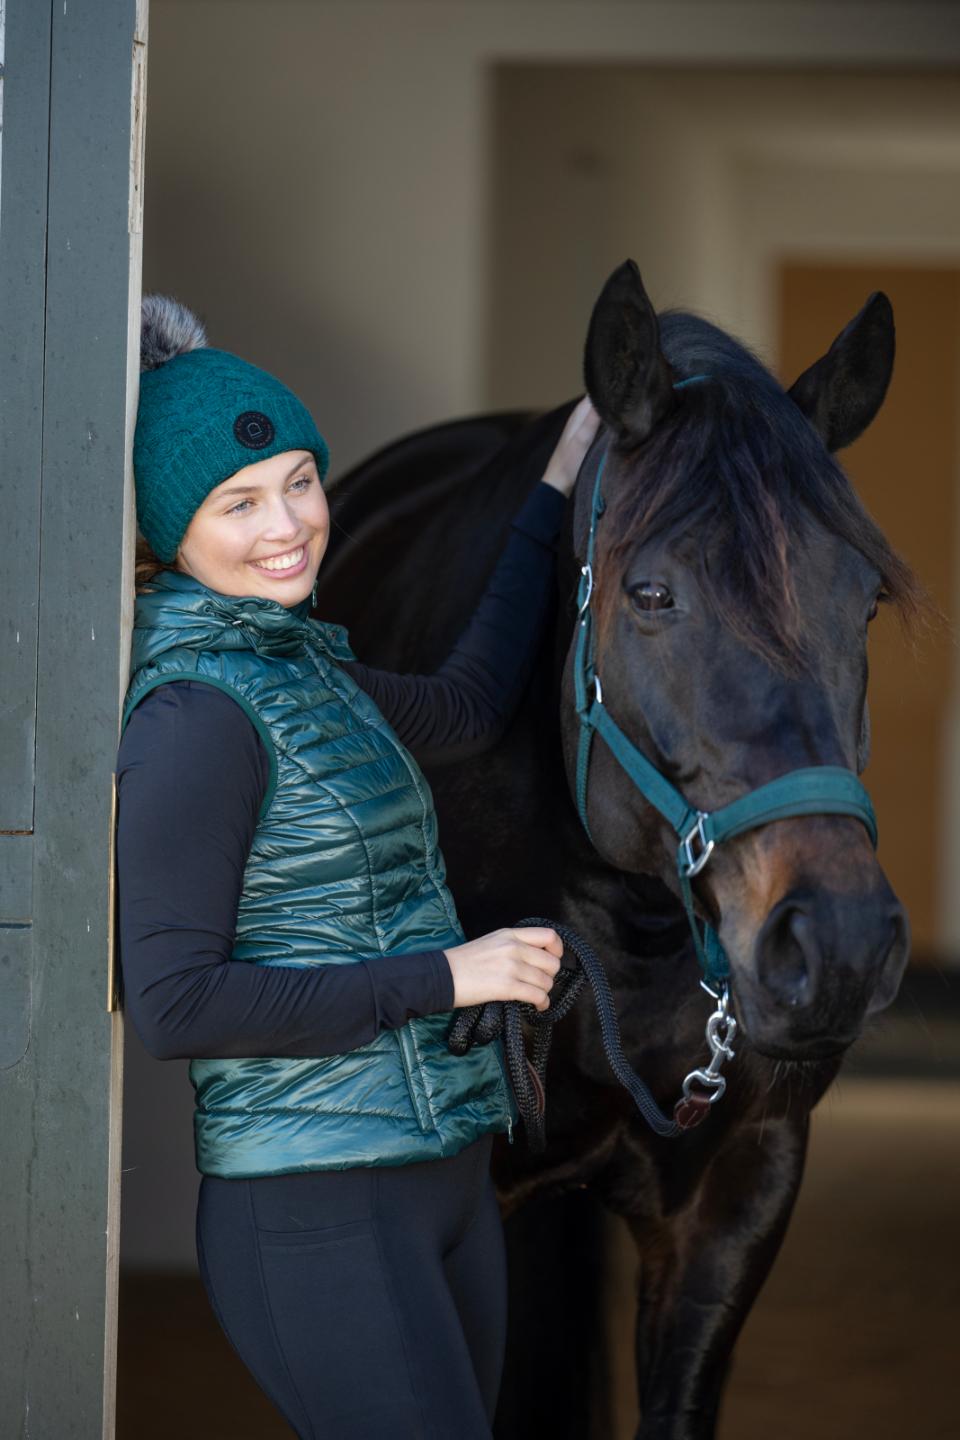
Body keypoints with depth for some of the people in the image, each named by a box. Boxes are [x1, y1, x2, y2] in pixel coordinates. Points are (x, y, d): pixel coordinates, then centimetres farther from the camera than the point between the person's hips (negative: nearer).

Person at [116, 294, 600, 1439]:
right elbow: (173, 1004, -20)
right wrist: (445, 975, -17)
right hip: (315, 1207, -9)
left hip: (440, 1180, 9)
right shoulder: (196, 712, -15)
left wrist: (554, 495, 35)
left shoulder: (298, 667, 13)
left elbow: (468, 701, 33)